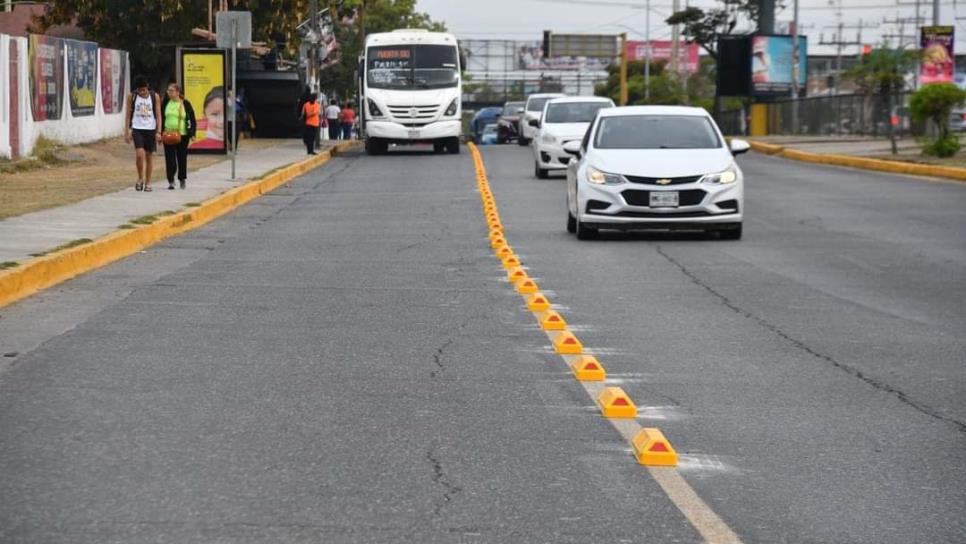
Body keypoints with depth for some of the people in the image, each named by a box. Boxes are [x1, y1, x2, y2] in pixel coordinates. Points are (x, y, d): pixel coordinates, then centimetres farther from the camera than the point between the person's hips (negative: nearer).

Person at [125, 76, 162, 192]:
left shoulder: (155, 97, -1)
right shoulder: (132, 97, 0)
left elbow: (158, 115, 0)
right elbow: (129, 115, 5)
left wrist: (158, 131, -7)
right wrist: (127, 131, 1)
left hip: (151, 129, 1)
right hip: (137, 129, -1)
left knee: (149, 155, 5)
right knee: (139, 154, -16)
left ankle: (148, 183, 14)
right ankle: (140, 179, 2)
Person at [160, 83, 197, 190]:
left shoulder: (185, 104, -1)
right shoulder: (165, 103, 4)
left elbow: (192, 120, 2)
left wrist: (192, 133, -7)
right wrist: (161, 132, 3)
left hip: (182, 135, -1)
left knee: (182, 158, 7)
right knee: (170, 159, -5)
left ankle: (182, 178, 24)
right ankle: (171, 181, -1)